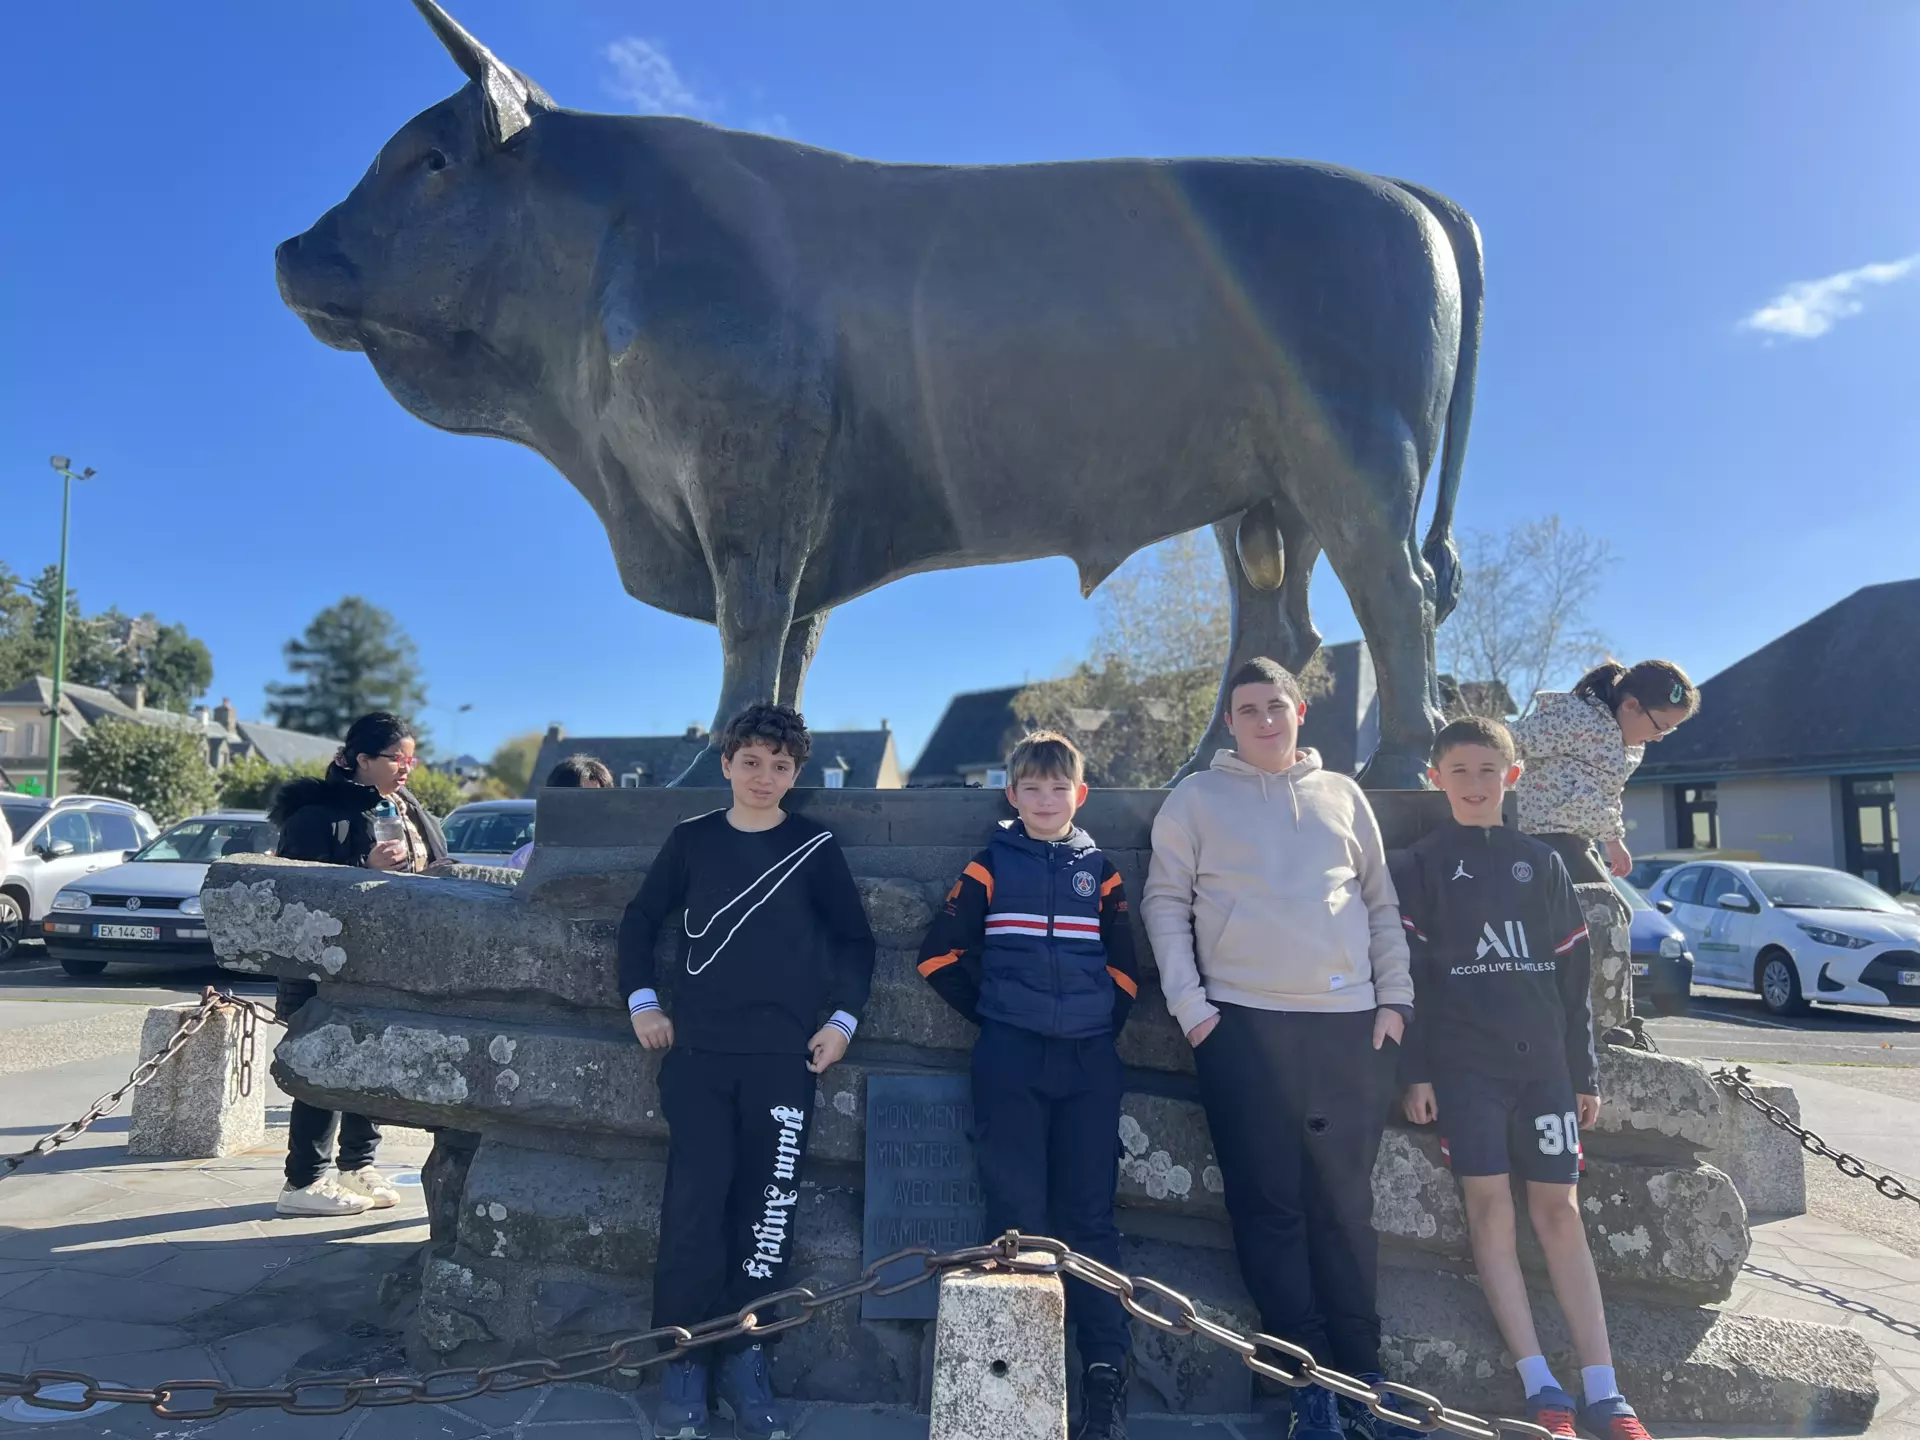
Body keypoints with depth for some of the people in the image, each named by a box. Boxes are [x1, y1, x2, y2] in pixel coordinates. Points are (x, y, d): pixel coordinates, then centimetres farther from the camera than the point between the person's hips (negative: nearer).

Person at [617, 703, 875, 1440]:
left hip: (784, 1057, 0)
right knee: (694, 1207, -4)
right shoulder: (691, 839, 6)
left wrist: (842, 1017, 0)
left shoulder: (816, 847, 4)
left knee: (765, 1210, 3)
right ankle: (681, 1368, 9)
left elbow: (854, 939, 9)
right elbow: (641, 920, 14)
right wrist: (642, 1001, 5)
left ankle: (743, 1361, 17)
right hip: (698, 1053, 0)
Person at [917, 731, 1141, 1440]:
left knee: (1089, 1215, 3)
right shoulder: (990, 865, 5)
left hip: (1088, 1061, 2)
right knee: (1018, 1216, 1)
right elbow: (940, 954, 3)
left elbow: (1124, 968, 13)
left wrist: (1101, 1024, 4)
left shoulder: (1100, 870, 11)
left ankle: (1107, 1376, 9)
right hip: (1010, 1061, -1)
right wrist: (990, 1012, 3)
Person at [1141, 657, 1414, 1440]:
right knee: (1271, 1207, 0)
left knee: (1346, 1205, 8)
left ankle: (1360, 1373, 19)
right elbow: (1165, 902, 2)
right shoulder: (1197, 797, 5)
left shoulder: (1341, 795, 13)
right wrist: (1189, 1004, -7)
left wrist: (1394, 998, 5)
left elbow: (1382, 903, 14)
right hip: (1244, 1024, -2)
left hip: (1350, 1022, 2)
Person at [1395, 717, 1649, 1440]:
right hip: (1462, 1060, -2)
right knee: (1489, 1205, -7)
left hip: (1541, 1057, 3)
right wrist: (1415, 1071, -7)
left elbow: (1571, 973, 13)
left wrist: (1584, 1071, 10)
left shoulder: (1542, 863, 13)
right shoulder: (1421, 865, 5)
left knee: (1559, 1209, 1)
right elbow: (1409, 972, -1)